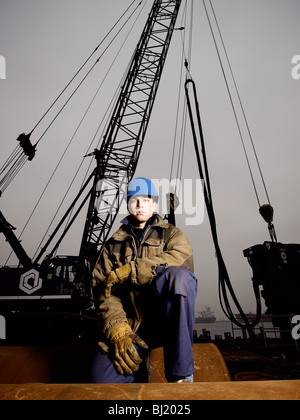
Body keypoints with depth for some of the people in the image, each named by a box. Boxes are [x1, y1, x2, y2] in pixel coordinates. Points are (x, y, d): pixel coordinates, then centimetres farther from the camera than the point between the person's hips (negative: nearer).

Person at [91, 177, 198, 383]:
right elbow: (104, 290, 5)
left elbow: (181, 259, -15)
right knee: (103, 380, -22)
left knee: (178, 275, -33)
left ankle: (181, 374, -20)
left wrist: (127, 271, -16)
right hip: (132, 325, 2)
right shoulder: (114, 244, 16)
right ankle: (139, 369, 13)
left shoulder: (172, 234, 11)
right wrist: (117, 327, -14)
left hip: (167, 318, -2)